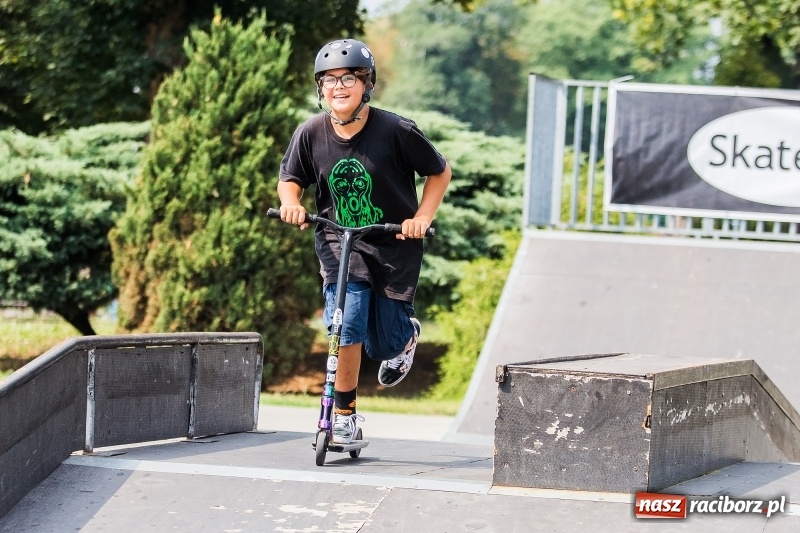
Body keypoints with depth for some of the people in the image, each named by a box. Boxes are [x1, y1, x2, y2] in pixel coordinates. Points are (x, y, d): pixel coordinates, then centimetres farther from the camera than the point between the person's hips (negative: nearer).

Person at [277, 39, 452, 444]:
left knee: (386, 344, 4)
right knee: (347, 325, -21)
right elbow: (290, 178, 8)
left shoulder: (396, 131, -16)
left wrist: (423, 217, -13)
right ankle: (344, 414, -5)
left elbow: (439, 171, -2)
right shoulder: (311, 133, -9)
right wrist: (290, 202, -14)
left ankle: (406, 333, 43)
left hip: (393, 244, -1)